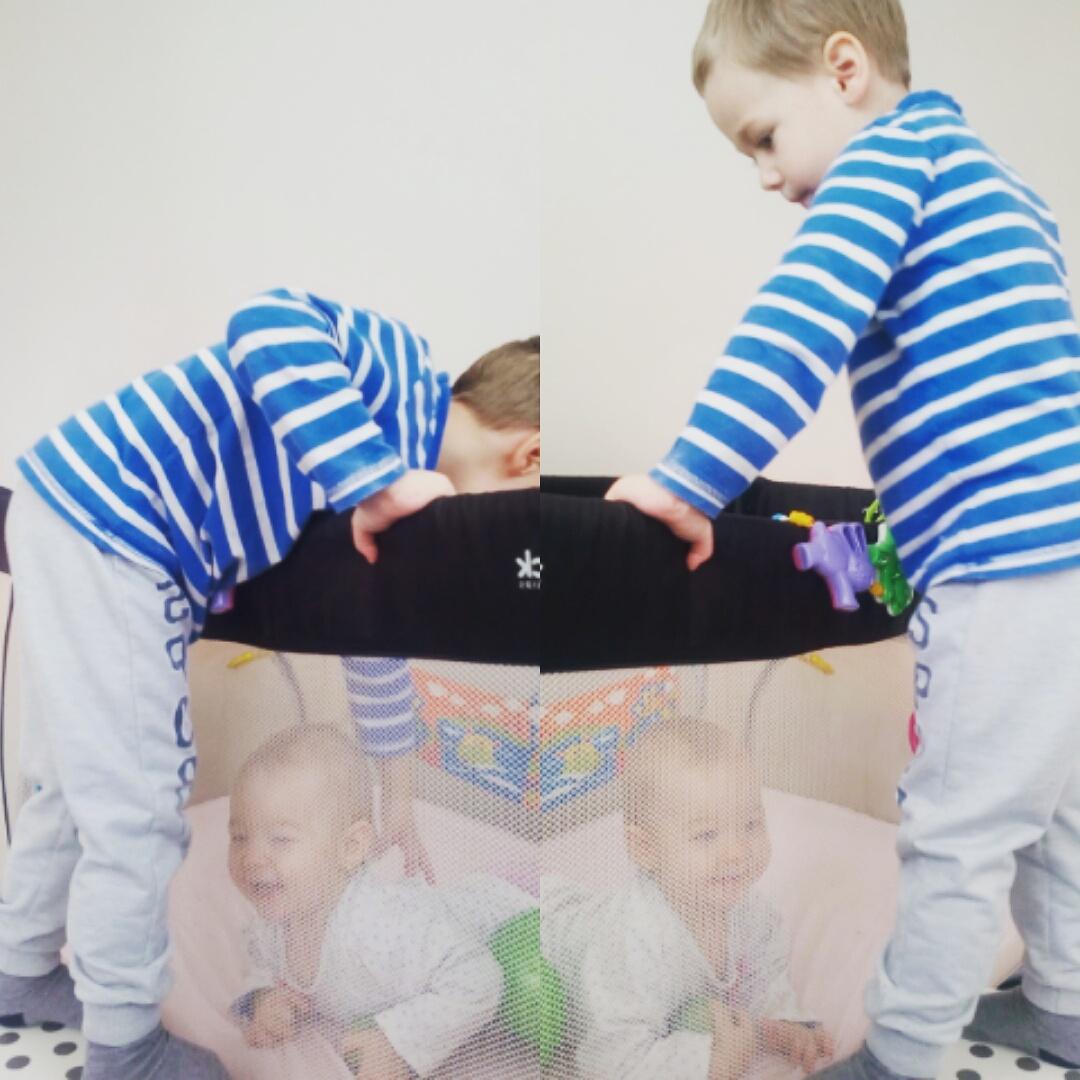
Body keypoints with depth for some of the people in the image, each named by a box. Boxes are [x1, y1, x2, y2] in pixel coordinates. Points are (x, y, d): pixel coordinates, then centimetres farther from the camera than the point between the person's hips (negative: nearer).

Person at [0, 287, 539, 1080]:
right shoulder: (409, 375, -13)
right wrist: (376, 483, -31)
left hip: (87, 516, 10)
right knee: (138, 808, 0)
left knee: (82, 785, 22)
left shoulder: (406, 453, 12)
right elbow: (269, 321, -31)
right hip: (106, 522, -10)